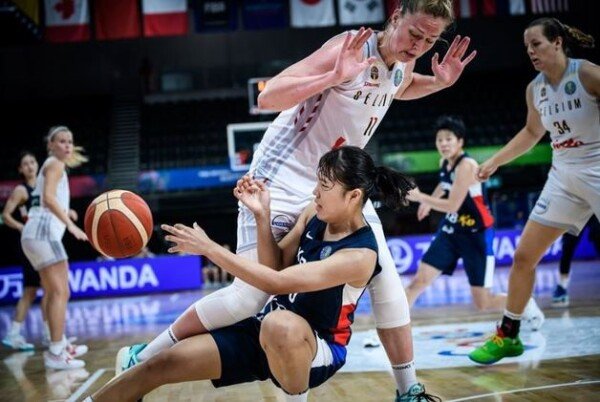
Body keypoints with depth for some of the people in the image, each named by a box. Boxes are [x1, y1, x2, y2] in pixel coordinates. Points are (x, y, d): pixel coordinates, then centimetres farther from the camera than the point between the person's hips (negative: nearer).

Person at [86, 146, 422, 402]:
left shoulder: (360, 254, -25)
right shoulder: (315, 214, -2)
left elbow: (277, 282, -29)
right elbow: (277, 267, 2)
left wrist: (209, 248, -25)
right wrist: (262, 215, -12)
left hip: (317, 349, -7)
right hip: (270, 333, 7)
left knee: (280, 325, -44)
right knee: (164, 363, -4)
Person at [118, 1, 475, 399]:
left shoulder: (403, 65, 2)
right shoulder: (352, 48, -22)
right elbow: (267, 97, -28)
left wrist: (440, 82, 10)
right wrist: (334, 77, -42)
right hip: (283, 179, -7)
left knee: (385, 276, -1)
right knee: (249, 296, -13)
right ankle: (142, 359, 2)